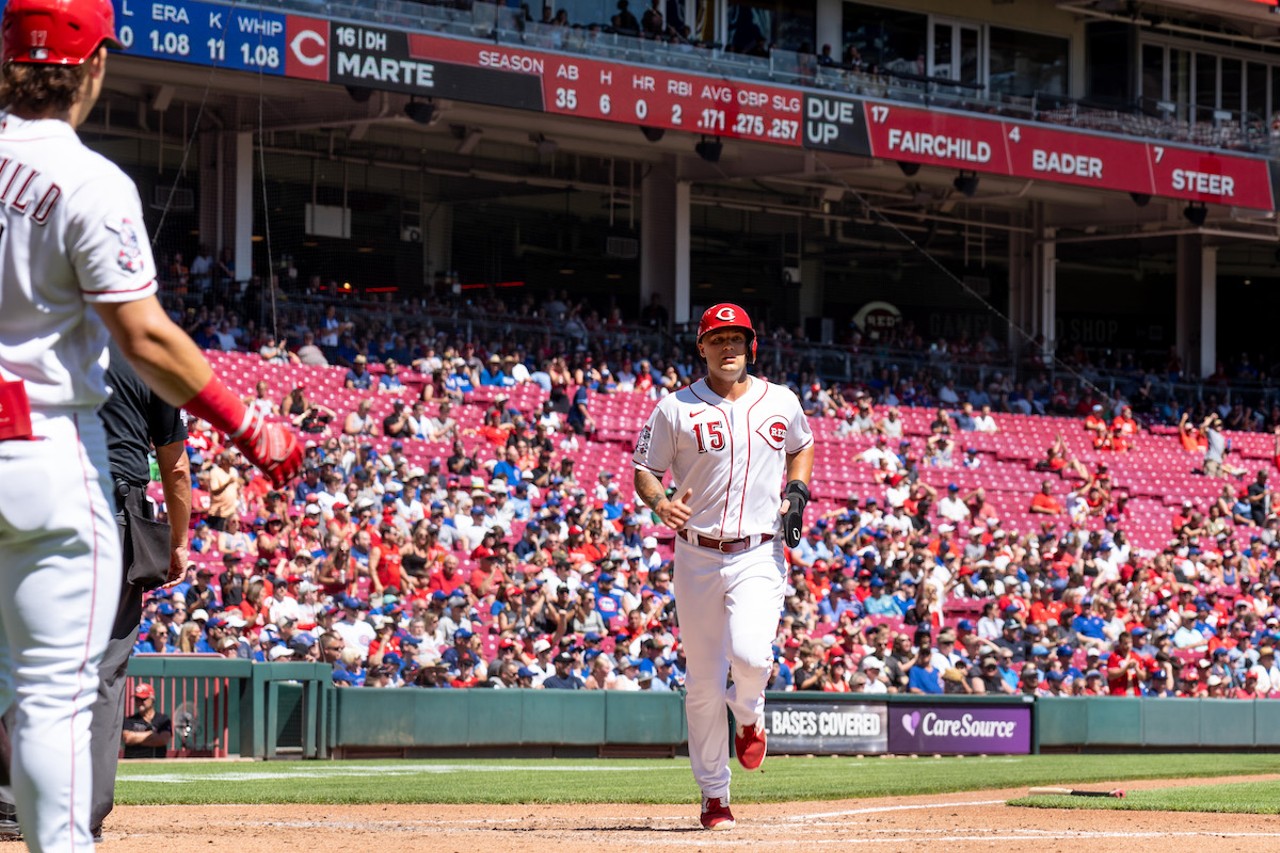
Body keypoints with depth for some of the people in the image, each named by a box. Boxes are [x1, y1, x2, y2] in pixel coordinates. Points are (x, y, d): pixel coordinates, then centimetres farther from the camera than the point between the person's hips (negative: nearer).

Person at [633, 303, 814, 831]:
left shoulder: (781, 403, 5)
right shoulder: (676, 409, -2)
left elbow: (801, 446, 24)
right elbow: (645, 469, 3)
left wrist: (797, 491, 5)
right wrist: (661, 504, -19)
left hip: (759, 555, 0)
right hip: (697, 556, 0)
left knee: (750, 654, -24)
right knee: (703, 681, 2)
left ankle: (748, 716, 12)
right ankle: (714, 796, 15)